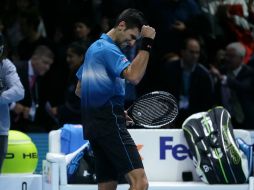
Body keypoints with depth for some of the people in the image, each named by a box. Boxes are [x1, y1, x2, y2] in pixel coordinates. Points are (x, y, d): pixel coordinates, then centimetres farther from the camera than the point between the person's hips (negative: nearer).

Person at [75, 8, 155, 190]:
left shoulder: (94, 47, 21)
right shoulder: (108, 49, -10)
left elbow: (79, 90, 28)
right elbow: (133, 76, -28)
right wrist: (147, 44, -23)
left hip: (92, 124, 10)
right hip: (110, 124, -10)